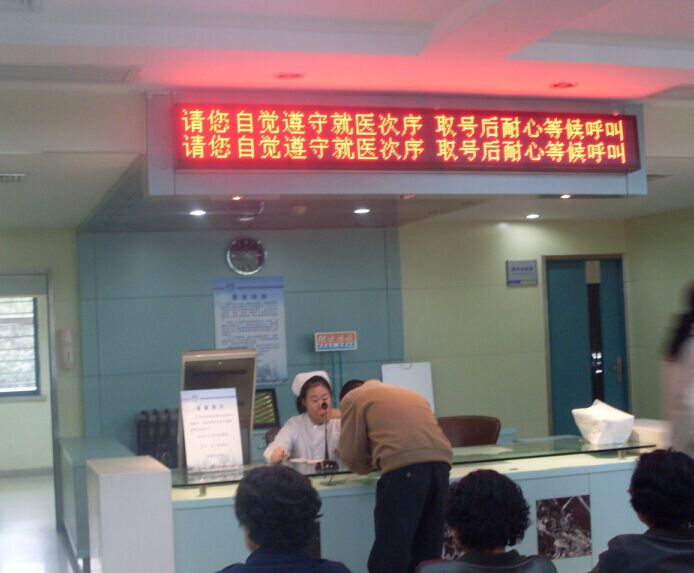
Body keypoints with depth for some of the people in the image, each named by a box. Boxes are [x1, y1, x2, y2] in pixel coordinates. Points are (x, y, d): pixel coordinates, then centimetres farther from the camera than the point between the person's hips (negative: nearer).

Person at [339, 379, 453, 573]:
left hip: (404, 467, -6)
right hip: (440, 462, 6)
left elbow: (351, 454, 12)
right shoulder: (412, 394, 35)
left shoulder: (353, 398, 18)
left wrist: (367, 464, 33)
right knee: (427, 555, 15)